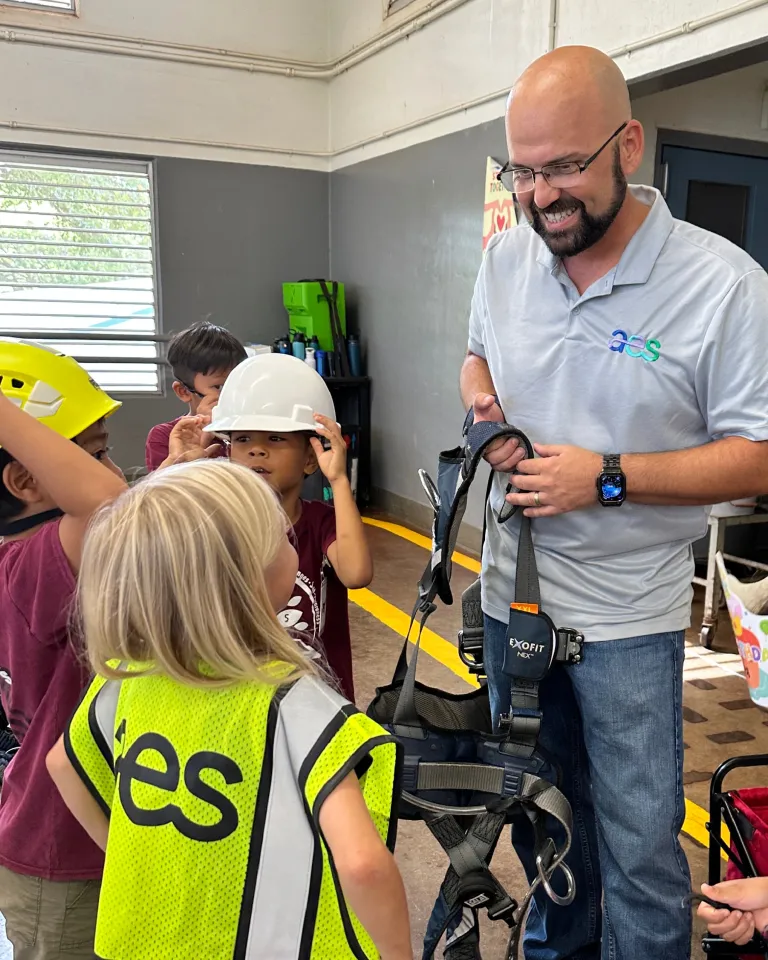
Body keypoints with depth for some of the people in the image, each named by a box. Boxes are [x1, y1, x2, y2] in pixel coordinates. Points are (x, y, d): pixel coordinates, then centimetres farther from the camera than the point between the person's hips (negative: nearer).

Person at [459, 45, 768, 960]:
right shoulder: (505, 257, 0)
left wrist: (607, 476, -23)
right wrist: (481, 398, -5)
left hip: (628, 616, -5)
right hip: (511, 589, 5)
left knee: (639, 846, 7)